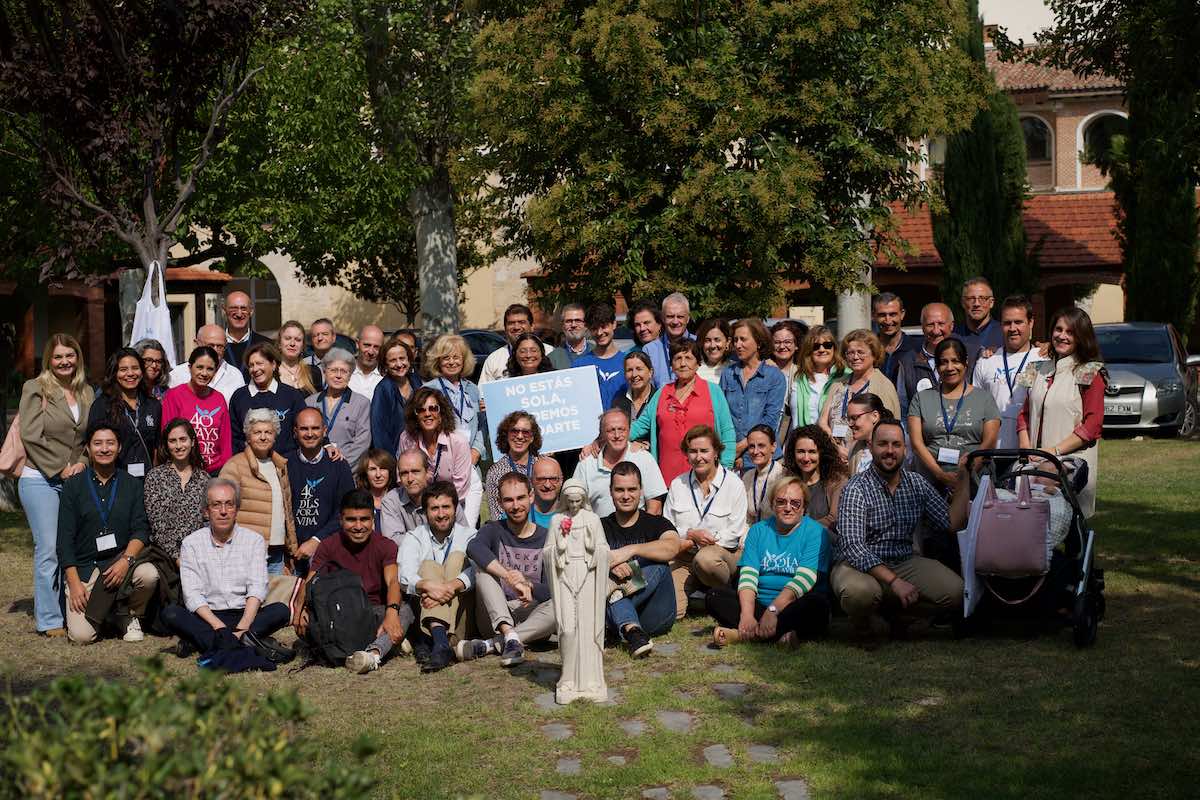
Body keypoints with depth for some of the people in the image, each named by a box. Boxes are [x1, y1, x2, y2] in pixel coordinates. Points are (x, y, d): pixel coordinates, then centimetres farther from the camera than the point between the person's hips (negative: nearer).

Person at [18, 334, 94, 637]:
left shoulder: (86, 392, 13)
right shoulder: (35, 388, -2)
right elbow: (31, 436, -9)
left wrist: (83, 463, -3)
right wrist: (60, 470, -10)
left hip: (75, 480, 5)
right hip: (40, 479, -4)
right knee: (49, 549, -6)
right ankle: (50, 620, 1)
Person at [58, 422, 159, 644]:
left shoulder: (131, 484, 7)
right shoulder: (74, 485, 3)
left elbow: (141, 529, -1)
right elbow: (65, 538, -1)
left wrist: (126, 560, -21)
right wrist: (74, 583, -10)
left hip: (121, 560, 1)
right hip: (83, 567, -1)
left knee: (149, 575, -33)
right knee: (82, 636, -20)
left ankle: (129, 615, 0)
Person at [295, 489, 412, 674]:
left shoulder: (385, 546, 0)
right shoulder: (329, 546, 5)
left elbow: (393, 582, -18)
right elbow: (309, 582, -7)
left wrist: (392, 612, -41)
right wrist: (300, 608, -31)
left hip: (374, 611, -2)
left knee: (404, 611, -32)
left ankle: (374, 653, -59)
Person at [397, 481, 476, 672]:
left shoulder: (469, 536, 8)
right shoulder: (413, 538, 8)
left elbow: (477, 570, -14)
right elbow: (405, 578, -11)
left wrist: (452, 585, -34)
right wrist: (428, 585, -33)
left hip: (461, 612, 0)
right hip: (423, 612, 0)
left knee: (457, 557, -17)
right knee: (429, 565, -21)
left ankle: (439, 641, -39)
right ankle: (441, 642, -47)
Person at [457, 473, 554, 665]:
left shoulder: (546, 538, 6)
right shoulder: (494, 530, 4)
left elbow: (550, 591, -5)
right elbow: (474, 548, -24)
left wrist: (529, 586, -28)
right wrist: (510, 577, -38)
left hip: (531, 620, 0)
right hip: (495, 618, 0)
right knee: (483, 568, -22)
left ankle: (492, 644, -32)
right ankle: (510, 637, -39)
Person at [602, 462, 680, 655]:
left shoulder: (656, 523, 12)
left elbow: (672, 547, -13)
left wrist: (630, 550, -25)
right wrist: (608, 562, -24)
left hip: (655, 617, 0)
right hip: (616, 621, 0)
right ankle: (631, 630, -52)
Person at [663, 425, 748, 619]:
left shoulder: (733, 484, -2)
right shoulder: (677, 484, 9)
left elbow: (734, 534, -7)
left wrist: (688, 544, -10)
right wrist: (691, 534, -12)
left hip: (724, 551, -2)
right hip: (684, 558, 3)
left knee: (705, 558, -41)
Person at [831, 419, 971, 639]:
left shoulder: (917, 484, 6)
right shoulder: (857, 488, -12)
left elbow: (952, 524, 1)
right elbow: (852, 547, -23)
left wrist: (963, 477, -1)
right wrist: (893, 581, -30)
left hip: (905, 563, 5)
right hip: (860, 565, -5)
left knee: (955, 591, -19)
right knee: (861, 592, -39)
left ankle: (893, 609, 7)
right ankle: (861, 627, -3)